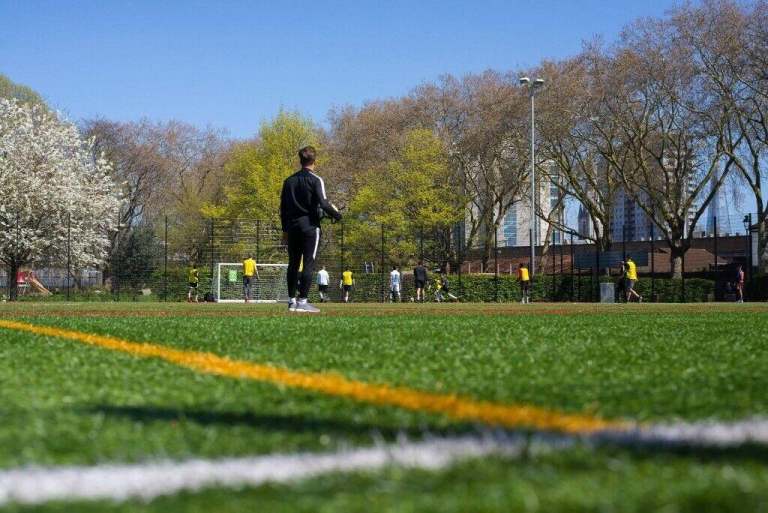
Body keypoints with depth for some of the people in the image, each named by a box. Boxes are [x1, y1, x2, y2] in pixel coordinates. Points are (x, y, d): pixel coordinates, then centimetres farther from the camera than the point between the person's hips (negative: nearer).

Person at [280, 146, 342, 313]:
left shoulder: (289, 180, 12)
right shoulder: (315, 180, -6)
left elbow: (283, 207, 12)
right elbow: (323, 204, -15)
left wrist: (285, 230, 17)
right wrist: (337, 214, 2)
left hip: (292, 226, 6)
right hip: (310, 226, -6)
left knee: (293, 264, 10)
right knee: (308, 263, -4)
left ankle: (292, 301, 11)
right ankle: (302, 301, -8)